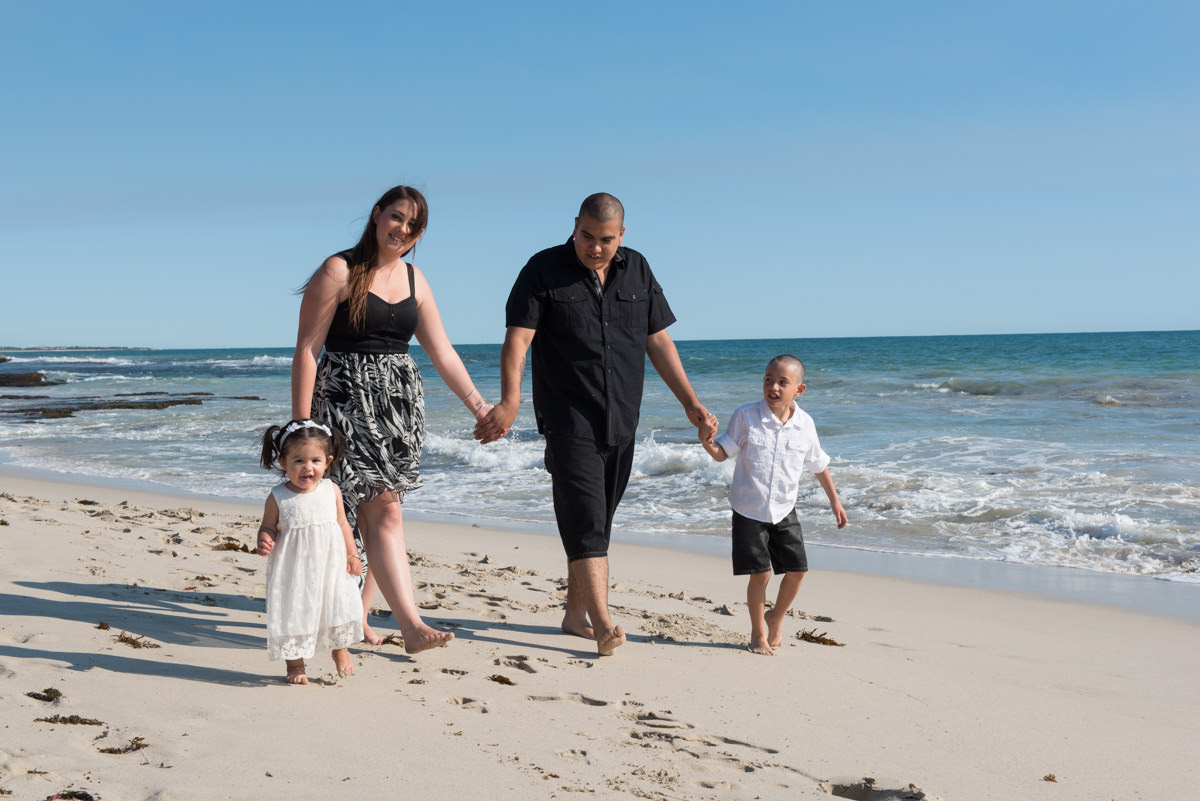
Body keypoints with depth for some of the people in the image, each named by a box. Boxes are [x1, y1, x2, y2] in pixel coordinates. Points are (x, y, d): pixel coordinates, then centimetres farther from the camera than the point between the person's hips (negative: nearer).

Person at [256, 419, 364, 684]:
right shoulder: (278, 497, -9)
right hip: (293, 570, -2)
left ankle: (340, 650, 36)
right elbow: (268, 527, 0)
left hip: (330, 565, 2)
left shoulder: (331, 490, -1)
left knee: (338, 605, 10)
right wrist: (265, 541, -22)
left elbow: (342, 523, 7)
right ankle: (295, 665, 22)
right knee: (293, 612, 4)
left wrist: (353, 554, 5)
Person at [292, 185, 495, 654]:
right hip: (348, 400, -6)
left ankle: (354, 615, 20)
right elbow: (307, 350, -7)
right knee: (383, 510, -13)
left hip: (399, 403, 6)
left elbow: (442, 353, 13)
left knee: (373, 515, 6)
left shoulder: (414, 280, 12)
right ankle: (412, 626, -16)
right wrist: (302, 423, -12)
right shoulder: (339, 271, -6)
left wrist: (479, 405, 5)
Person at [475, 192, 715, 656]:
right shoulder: (544, 270, -4)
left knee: (597, 524, 13)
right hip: (569, 423, -5)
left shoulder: (637, 270, 9)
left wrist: (690, 402, 8)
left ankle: (575, 615, 25)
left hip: (621, 424, 5)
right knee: (586, 522, -13)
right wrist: (510, 401, -28)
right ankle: (603, 627, -18)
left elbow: (658, 341, 13)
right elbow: (517, 340, -13)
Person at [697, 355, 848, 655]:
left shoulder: (804, 424, -2)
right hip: (749, 511, -3)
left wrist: (834, 500, 16)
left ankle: (775, 618, 30)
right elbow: (723, 453, -7)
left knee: (796, 570, 2)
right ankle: (757, 633, 16)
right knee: (760, 574, -6)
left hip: (784, 511, 3)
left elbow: (819, 464, 12)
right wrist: (707, 442, -29)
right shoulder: (746, 416, -10)